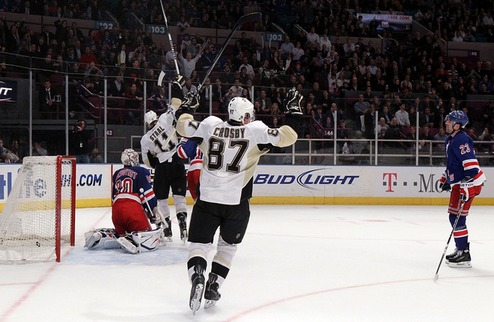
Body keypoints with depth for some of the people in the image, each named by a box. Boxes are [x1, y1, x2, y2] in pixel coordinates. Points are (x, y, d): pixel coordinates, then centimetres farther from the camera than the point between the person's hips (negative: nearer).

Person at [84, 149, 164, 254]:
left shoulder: (117, 174, 28)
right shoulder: (142, 171, 9)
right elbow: (146, 194, -4)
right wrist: (155, 213, -2)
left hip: (116, 209, 7)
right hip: (133, 208, -7)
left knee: (120, 234, 28)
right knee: (150, 237, -7)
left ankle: (98, 235, 3)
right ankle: (131, 240, -36)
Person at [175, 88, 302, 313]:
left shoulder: (210, 125, 3)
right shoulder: (256, 131, -3)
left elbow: (183, 126, 15)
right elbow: (286, 137, -3)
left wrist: (185, 107, 34)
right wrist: (293, 111, 9)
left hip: (206, 199, 1)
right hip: (236, 203, -1)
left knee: (198, 244, 4)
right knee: (227, 247, 20)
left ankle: (197, 277, -23)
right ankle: (212, 287, 12)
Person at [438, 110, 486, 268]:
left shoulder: (461, 140, -19)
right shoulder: (450, 140, 15)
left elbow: (471, 164, -26)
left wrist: (467, 187, -30)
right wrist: (445, 178, 29)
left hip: (469, 183, -11)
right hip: (458, 183, 11)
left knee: (457, 218, -12)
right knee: (454, 217, 16)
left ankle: (464, 255, -8)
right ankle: (461, 250, 26)